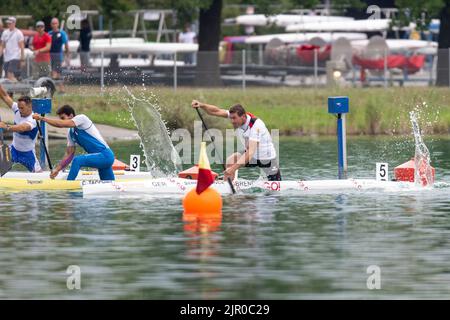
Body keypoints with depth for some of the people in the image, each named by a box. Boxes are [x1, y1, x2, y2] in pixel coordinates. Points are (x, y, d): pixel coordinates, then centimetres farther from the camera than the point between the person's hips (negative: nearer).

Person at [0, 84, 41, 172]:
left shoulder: (33, 120, -32)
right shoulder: (17, 110, -13)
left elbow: (22, 128, -53)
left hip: (27, 152, -5)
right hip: (14, 149, 5)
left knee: (37, 172, 6)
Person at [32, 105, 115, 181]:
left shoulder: (82, 118, -11)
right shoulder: (70, 133, 13)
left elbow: (60, 124, -22)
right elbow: (69, 154, 16)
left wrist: (41, 118, -17)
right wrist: (57, 169, 8)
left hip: (105, 155, -10)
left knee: (77, 160, -23)